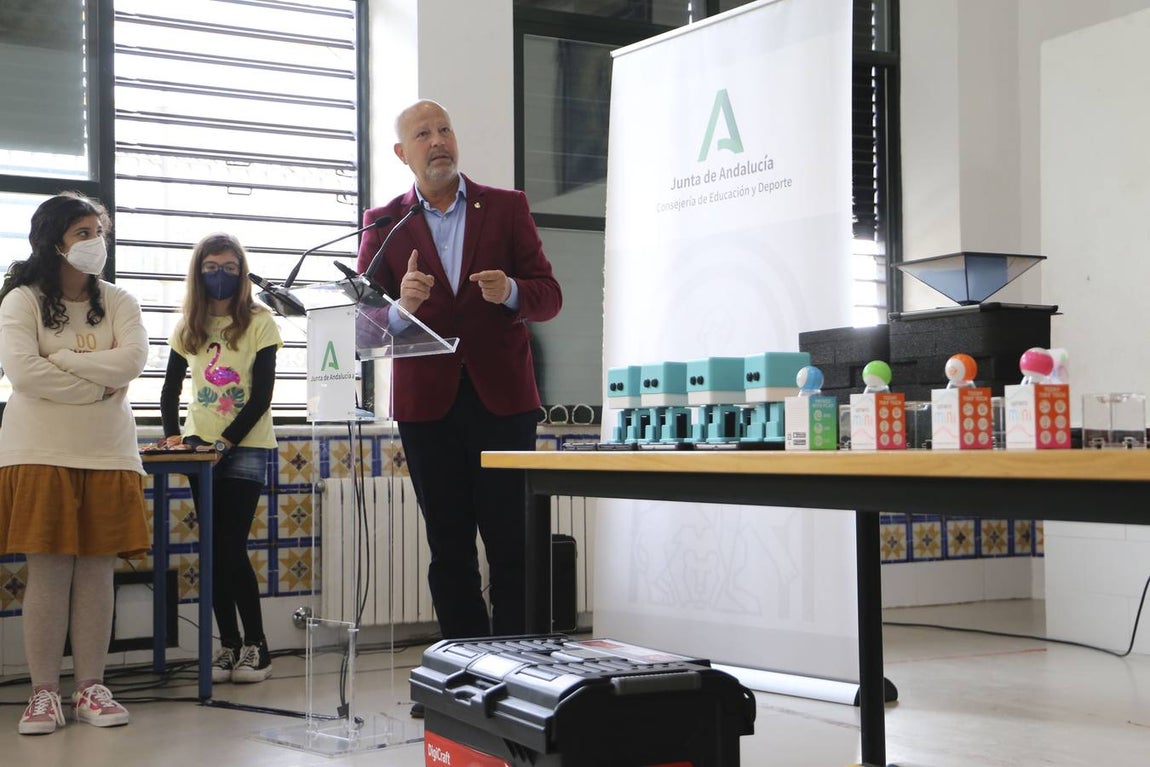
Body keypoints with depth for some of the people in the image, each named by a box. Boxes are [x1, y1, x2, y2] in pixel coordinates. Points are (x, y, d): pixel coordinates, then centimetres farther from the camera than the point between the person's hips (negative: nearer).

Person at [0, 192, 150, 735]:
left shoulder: (118, 302, 10)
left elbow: (133, 360, -8)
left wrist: (62, 361, -12)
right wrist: (98, 388, -11)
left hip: (107, 452, 3)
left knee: (98, 571, 3)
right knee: (49, 573, -4)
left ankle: (91, 687, 10)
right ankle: (43, 693, 4)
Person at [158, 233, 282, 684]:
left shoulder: (259, 321, -5)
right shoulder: (189, 326, 9)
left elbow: (262, 395, -9)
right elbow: (171, 387, 14)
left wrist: (226, 441, -17)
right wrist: (172, 434, -2)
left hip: (246, 446, -4)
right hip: (201, 446, 4)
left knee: (231, 548, -9)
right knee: (215, 550, 5)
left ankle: (255, 645, 3)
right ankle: (229, 646, 11)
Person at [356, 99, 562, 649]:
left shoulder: (507, 208, 8)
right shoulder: (384, 224, 8)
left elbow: (549, 296, 4)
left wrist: (510, 291, -18)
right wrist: (400, 308, -20)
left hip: (502, 398, -1)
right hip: (427, 403, 1)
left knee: (512, 545, -1)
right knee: (449, 548, 7)